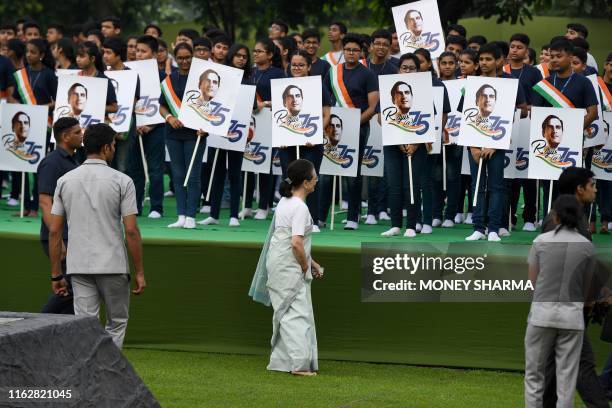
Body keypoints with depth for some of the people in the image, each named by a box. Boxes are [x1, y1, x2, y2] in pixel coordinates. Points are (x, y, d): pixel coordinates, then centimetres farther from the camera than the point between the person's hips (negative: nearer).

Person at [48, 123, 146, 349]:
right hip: (113, 266, -3)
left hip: (78, 267, 3)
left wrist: (56, 275, 9)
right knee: (116, 324, 13)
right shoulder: (121, 181, -7)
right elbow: (131, 231, -10)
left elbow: (54, 231, 3)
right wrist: (139, 272, -3)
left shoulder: (65, 181, 4)